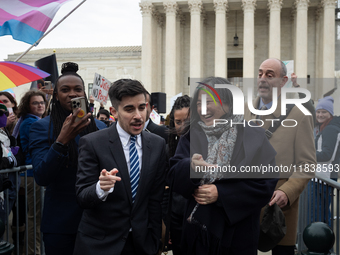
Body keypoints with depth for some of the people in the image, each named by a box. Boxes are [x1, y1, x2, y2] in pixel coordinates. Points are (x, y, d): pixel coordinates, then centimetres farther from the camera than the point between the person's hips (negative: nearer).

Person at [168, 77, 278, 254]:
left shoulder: (254, 138, -5)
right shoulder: (192, 137, 3)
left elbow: (266, 184, -11)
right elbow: (174, 178, -5)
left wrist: (220, 193, -17)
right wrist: (190, 166, -27)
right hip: (197, 230, 2)